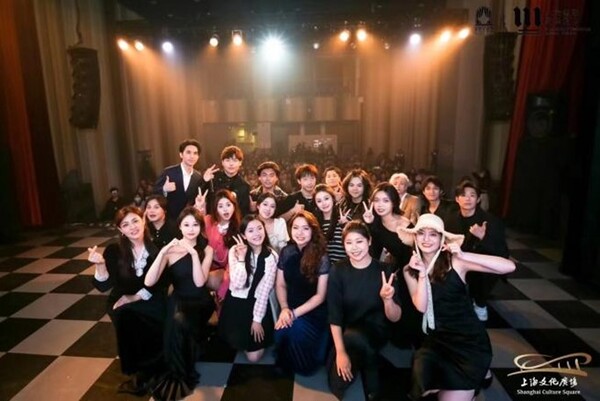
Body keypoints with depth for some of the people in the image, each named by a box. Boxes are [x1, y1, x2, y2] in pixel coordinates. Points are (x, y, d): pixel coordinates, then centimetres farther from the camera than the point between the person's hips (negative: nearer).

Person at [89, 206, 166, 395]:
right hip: (122, 301, 1)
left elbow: (163, 281, -8)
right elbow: (103, 286, -14)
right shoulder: (114, 250, -6)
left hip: (150, 300, -1)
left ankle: (143, 373, -4)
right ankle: (135, 370, -9)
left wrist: (135, 297, -13)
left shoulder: (157, 246, -9)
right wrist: (101, 264, -31)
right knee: (126, 316, -30)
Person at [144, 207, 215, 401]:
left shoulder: (206, 249, -3)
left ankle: (179, 375, -6)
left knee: (179, 323, -31)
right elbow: (149, 282, -15)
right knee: (176, 322, -33)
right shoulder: (171, 249, -3)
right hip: (178, 300, 1)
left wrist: (194, 253, -24)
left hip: (200, 302, -1)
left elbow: (199, 282, -16)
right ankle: (179, 374, -6)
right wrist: (162, 252, -25)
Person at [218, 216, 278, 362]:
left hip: (258, 304, 0)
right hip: (236, 303, 0)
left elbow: (265, 290, -9)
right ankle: (241, 340, 29)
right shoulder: (235, 251, -11)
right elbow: (237, 284, -20)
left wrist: (257, 319, -10)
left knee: (254, 356, -3)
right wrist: (241, 258, -26)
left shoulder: (271, 256, -8)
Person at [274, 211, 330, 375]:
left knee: (295, 329, -29)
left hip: (314, 312, -3)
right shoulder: (286, 252, -1)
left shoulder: (321, 258, -13)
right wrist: (284, 308, -12)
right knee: (281, 330, -26)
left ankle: (301, 365, 5)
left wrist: (295, 313, -18)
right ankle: (285, 362, 10)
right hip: (291, 309, 3)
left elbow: (320, 296, -12)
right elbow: (280, 284, 5)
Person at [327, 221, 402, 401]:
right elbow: (334, 315, -11)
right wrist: (340, 351, -21)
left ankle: (373, 386, -8)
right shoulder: (338, 271, -9)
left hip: (376, 332, 0)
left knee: (353, 337, -34)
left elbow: (395, 318, -10)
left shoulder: (384, 270, -11)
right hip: (346, 334, 1)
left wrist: (387, 299, -31)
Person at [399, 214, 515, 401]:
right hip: (436, 338, 3)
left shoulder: (455, 262, -13)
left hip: (470, 338, -3)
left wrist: (464, 256, -30)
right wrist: (422, 273, -22)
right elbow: (421, 307, -13)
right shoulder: (410, 270, -2)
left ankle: (478, 372, 26)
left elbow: (509, 266, -21)